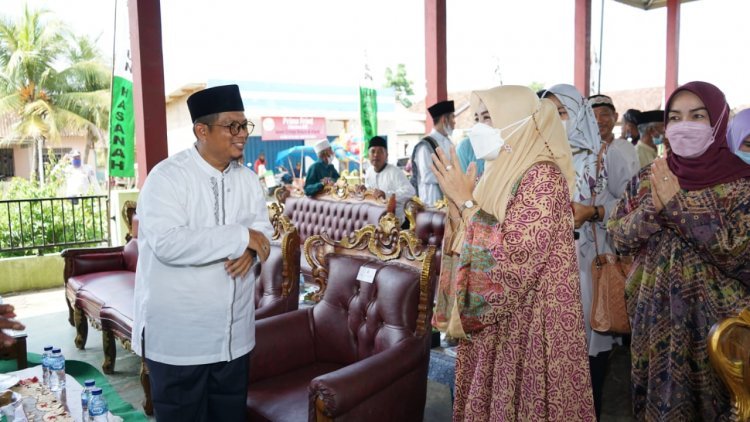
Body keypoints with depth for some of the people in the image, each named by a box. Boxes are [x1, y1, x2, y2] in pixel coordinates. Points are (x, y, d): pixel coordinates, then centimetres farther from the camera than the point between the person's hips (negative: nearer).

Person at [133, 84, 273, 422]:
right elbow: (167, 243, -28)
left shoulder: (248, 179, 7)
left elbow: (263, 230, 7)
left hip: (233, 333, 6)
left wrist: (249, 248, -17)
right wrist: (241, 237, -22)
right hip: (178, 336, -5)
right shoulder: (166, 177, -15)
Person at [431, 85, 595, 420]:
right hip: (489, 321, 8)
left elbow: (515, 261, -26)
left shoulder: (542, 175, -16)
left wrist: (466, 201, -21)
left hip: (528, 326, -8)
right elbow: (473, 252, 10)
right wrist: (457, 203, -2)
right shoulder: (500, 173, 8)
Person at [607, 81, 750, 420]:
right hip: (654, 311, 3)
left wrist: (678, 204, -22)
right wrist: (653, 208, -20)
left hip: (711, 315, -3)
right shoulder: (649, 177, 1)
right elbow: (619, 236, -2)